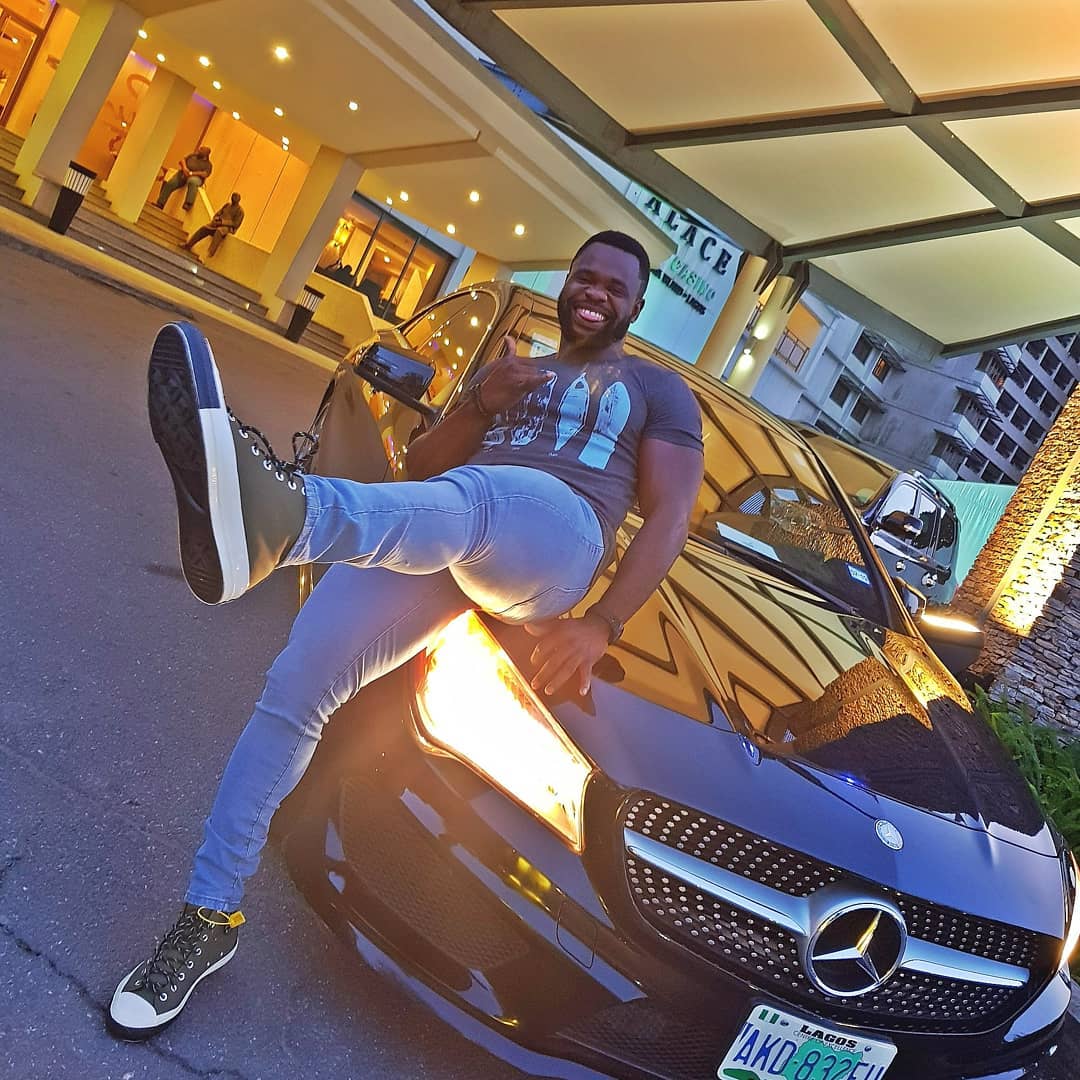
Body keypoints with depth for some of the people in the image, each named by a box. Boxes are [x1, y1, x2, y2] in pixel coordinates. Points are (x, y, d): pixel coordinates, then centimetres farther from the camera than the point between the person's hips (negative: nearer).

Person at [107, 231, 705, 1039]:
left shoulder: (659, 389, 23)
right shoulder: (510, 373, 35)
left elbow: (670, 517, 8)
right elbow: (421, 466, 24)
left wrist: (600, 626, -9)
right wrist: (481, 403, 3)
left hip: (558, 535, -4)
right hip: (422, 543, 4)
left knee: (466, 499, -41)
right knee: (297, 682, -15)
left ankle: (276, 513, -73)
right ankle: (210, 918, -3)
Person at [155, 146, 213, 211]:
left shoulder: (208, 164, 11)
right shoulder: (192, 156, 27)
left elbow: (205, 174, -6)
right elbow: (182, 159, 17)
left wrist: (191, 173, -18)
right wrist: (184, 167, -7)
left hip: (196, 177, -5)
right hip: (183, 174, 5)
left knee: (192, 181, -43)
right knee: (169, 184, -20)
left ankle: (188, 204, -53)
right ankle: (160, 204, -21)